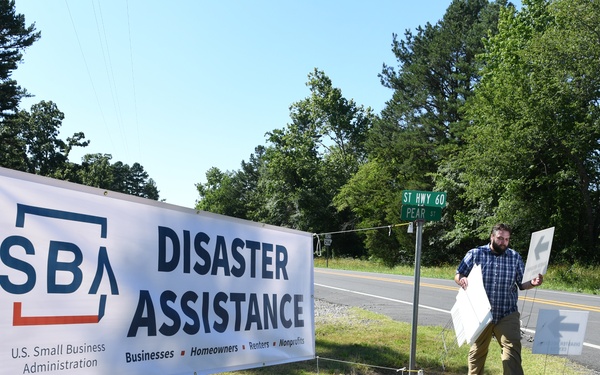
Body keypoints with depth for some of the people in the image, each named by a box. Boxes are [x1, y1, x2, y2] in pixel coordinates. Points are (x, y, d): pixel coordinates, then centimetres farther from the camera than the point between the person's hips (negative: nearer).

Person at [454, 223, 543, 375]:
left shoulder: (515, 257, 3)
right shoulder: (475, 254, -2)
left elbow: (522, 284, 7)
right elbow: (458, 275, 2)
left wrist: (532, 283, -15)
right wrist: (462, 280, -21)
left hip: (507, 315, 0)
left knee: (512, 349, -10)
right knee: (477, 351, 15)